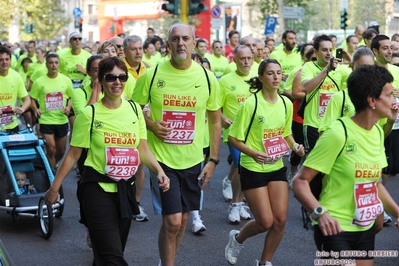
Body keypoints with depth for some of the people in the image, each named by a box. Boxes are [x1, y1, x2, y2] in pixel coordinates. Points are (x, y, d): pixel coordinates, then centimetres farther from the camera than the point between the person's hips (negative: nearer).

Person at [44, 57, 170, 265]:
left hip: (125, 189, 5)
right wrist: (54, 187, -1)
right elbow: (73, 154, -3)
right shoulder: (90, 114, -8)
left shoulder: (134, 109, 3)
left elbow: (143, 149, 7)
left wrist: (159, 171, -9)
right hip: (97, 189, -5)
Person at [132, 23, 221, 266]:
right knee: (172, 221, -9)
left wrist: (213, 160, 3)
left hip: (193, 160, 3)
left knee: (182, 220, 14)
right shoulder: (152, 75, -8)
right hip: (162, 158, -3)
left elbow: (215, 120, 6)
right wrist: (151, 124, -15)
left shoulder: (207, 78, -2)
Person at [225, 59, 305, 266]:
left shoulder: (286, 103, 1)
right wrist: (253, 153, -26)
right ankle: (237, 238, 28)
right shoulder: (251, 104, -16)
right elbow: (233, 137, -12)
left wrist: (294, 146, -4)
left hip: (277, 168, 5)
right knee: (265, 222, -4)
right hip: (253, 169, -5)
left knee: (280, 221, 1)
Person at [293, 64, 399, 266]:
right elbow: (300, 181, -19)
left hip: (365, 228, 7)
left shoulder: (378, 132, 4)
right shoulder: (339, 133, -20)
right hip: (335, 229, -7)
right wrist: (319, 212, -34)